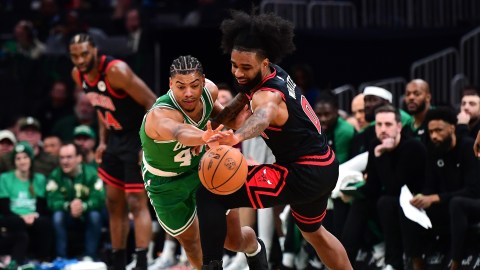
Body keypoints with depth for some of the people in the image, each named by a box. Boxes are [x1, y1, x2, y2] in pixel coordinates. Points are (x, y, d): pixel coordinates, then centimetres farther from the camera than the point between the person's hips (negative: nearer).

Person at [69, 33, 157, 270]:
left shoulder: (116, 71, -25)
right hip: (115, 138, 8)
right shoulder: (78, 75, 0)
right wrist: (102, 141, 11)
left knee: (137, 203, -14)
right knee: (114, 203, 11)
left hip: (138, 138, -8)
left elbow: (152, 102, -23)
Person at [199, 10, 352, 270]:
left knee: (211, 195, -17)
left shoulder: (268, 95, -26)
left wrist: (237, 136, -73)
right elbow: (243, 100, 21)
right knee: (313, 231, 37)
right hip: (324, 167, 10)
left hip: (303, 175, -10)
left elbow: (264, 114, -51)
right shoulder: (276, 74, 2)